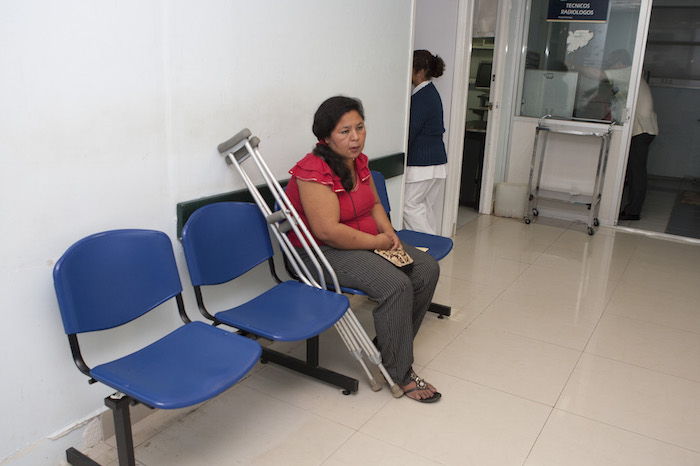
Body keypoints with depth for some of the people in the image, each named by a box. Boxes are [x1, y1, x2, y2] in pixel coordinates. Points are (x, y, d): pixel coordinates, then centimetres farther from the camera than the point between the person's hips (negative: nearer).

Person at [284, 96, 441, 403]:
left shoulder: (359, 161, 6)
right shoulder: (313, 172, -22)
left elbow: (374, 204, 19)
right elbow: (329, 232, -29)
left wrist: (389, 232, 0)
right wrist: (378, 242, -19)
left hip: (368, 243, 9)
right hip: (322, 253, -9)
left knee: (427, 268, 0)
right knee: (396, 285, -27)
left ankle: (391, 342, 13)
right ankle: (399, 374, -9)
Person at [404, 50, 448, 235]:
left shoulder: (421, 97, -15)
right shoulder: (432, 92, 15)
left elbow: (411, 131, -18)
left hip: (421, 164, -10)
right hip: (438, 161, 10)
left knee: (409, 205, -3)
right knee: (429, 207, 13)